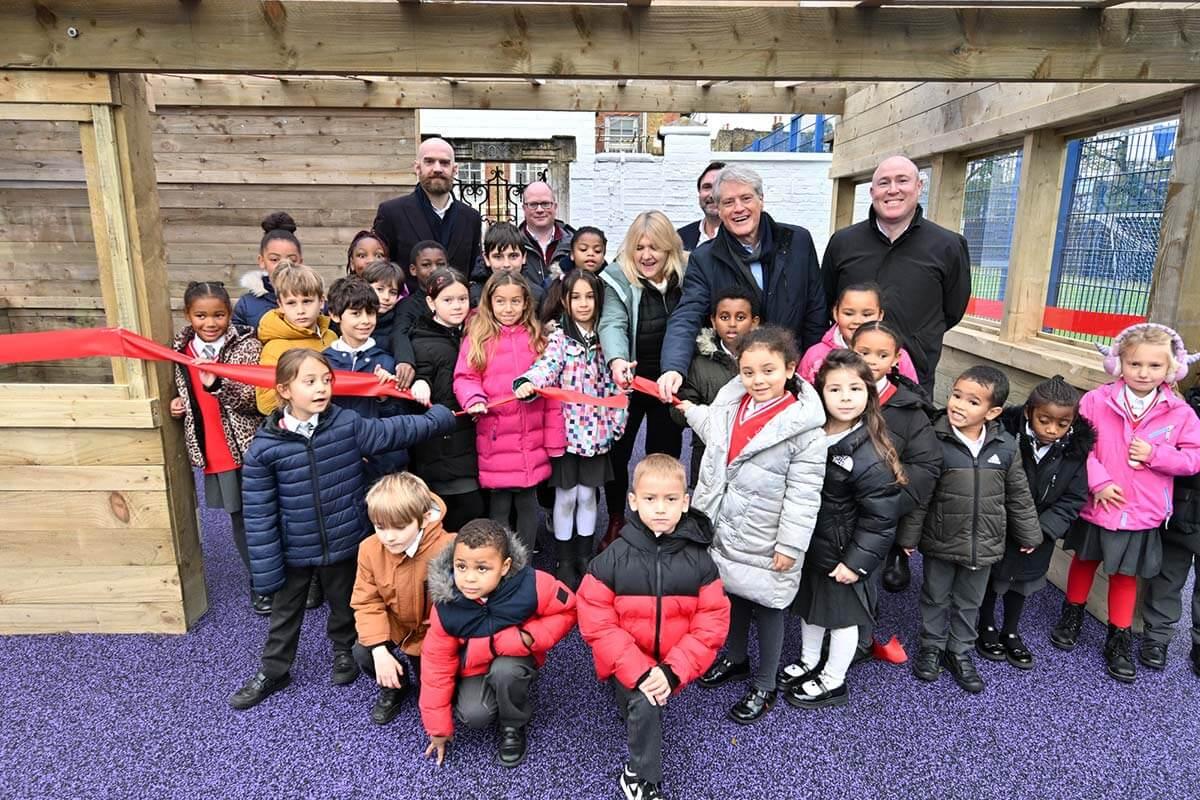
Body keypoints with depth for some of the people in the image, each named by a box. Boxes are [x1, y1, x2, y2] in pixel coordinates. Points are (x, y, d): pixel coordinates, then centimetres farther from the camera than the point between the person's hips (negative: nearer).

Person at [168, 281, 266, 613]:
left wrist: (217, 385, -31)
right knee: (239, 518, 14)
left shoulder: (246, 345, -10)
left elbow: (255, 400, -18)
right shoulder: (182, 349, 5)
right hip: (214, 452, 5)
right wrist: (178, 404, 2)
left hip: (249, 446, -5)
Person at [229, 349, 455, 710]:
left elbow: (395, 431, -2)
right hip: (294, 550, -1)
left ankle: (343, 650, 50)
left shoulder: (348, 424, -13)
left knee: (344, 604, 23)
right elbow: (259, 514, -11)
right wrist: (265, 570, -9)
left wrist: (441, 416, -4)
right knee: (285, 612, 21)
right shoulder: (264, 446, -15)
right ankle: (273, 671, 42)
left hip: (344, 543, 1)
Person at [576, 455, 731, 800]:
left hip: (674, 666, 3)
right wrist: (639, 671, -21)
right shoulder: (613, 559, -13)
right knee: (643, 705, -23)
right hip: (627, 665, -2)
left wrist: (673, 671, -18)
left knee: (647, 702, -13)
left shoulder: (698, 560, -9)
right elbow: (596, 623, -13)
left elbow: (712, 622, -9)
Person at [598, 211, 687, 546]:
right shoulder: (618, 280, -10)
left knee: (664, 454, 13)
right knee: (616, 452, 9)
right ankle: (615, 522, 30)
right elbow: (612, 324, -23)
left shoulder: (687, 278, -3)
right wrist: (616, 360, -42)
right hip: (629, 382, -1)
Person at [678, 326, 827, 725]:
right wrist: (689, 409, 26)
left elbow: (803, 496, -18)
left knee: (767, 609, 13)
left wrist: (790, 546, -16)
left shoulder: (804, 429, -22)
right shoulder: (730, 402, -5)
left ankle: (764, 687, 34)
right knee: (733, 596, 24)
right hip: (725, 529, 6)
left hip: (765, 543, -5)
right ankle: (735, 658, 49)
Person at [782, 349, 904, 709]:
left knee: (842, 616, 15)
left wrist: (857, 561, -17)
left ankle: (833, 682, 36)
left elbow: (879, 519, -19)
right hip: (806, 544, 6)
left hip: (841, 554, -6)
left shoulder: (870, 458, -25)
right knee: (809, 606, 24)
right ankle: (810, 661, 48)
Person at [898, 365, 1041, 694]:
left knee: (969, 603, 19)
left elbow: (1019, 495, 5)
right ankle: (932, 646, 37)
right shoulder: (935, 441, -17)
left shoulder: (1006, 447, -7)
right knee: (936, 597, 17)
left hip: (984, 544, 3)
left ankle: (960, 652, 38)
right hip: (940, 541, -2)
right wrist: (909, 536, -8)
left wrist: (1029, 534, 12)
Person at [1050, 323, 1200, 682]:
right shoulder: (1096, 400, -13)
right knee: (1085, 560, 20)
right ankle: (1073, 613, 42)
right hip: (1096, 504, 0)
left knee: (1125, 574, 14)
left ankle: (1120, 639, 30)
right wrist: (1097, 481, -18)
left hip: (1142, 514, 1)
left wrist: (1156, 455, -19)